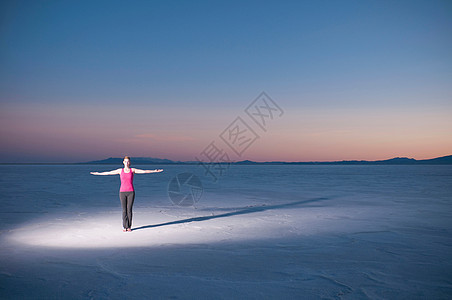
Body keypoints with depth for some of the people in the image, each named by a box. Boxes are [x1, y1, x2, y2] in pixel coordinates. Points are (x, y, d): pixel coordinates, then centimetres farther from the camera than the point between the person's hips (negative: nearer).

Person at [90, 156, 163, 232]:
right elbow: (108, 173, 9)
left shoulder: (133, 170, 2)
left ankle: (129, 226, 11)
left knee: (129, 209, 0)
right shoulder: (120, 170, 5)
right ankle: (125, 227, 12)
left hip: (131, 192, -1)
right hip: (122, 192, 1)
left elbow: (145, 171, -3)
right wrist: (98, 173, 8)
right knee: (124, 210, 2)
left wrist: (155, 171, -10)